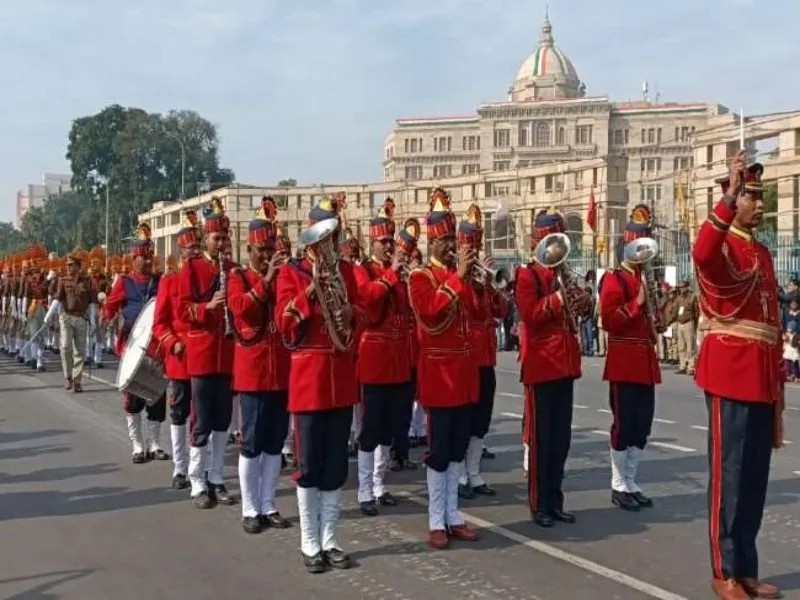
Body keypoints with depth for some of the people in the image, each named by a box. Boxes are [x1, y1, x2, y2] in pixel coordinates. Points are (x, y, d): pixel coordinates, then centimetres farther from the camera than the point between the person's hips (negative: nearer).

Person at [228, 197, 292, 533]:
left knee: (275, 441, 10)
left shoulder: (284, 277, 11)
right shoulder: (238, 277, 0)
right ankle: (250, 509, 11)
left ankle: (268, 506, 20)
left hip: (281, 370, 4)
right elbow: (241, 309, -18)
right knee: (251, 442, 0)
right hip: (252, 370, -4)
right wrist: (265, 281, -25)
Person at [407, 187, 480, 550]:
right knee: (439, 449, -2)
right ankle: (436, 521, 7)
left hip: (464, 369, 7)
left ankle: (453, 515, 20)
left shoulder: (462, 275, 15)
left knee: (458, 448, 11)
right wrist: (458, 276, -23)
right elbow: (430, 311, -23)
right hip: (439, 371, -7)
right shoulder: (419, 276, -6)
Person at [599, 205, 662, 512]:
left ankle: (631, 483, 21)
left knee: (642, 424, 11)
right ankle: (619, 486, 9)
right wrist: (637, 302, -23)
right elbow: (610, 321, -19)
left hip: (646, 360, 8)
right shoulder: (614, 279, -9)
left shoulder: (646, 279, 16)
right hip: (624, 362, -8)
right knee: (624, 423, -2)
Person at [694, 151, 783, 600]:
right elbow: (702, 255, -34)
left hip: (763, 377, 8)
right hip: (732, 374, -8)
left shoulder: (763, 253, 18)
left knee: (755, 476, 12)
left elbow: (771, 318, 19)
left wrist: (778, 378, 17)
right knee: (729, 473, -1)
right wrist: (729, 195, -35)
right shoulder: (723, 246, -7)